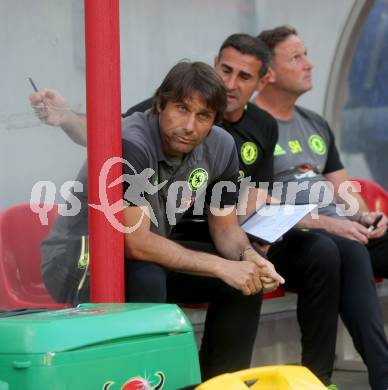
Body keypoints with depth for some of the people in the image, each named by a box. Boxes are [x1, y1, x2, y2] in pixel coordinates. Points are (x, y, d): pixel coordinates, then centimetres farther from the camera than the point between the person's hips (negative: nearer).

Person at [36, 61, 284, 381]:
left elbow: (226, 228, 3)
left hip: (153, 256, 7)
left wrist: (248, 257, -20)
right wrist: (221, 267, -32)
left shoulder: (221, 147, -7)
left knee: (248, 276, -6)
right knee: (145, 278, -37)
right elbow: (135, 243, -33)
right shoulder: (129, 145, -29)